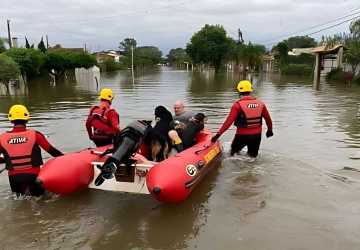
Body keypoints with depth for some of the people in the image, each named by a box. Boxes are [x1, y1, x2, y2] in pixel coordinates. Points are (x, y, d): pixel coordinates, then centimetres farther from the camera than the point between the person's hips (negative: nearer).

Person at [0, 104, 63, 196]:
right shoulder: (35, 135, -10)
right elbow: (52, 151, -3)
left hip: (14, 177, 3)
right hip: (33, 175, -2)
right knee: (38, 195, 18)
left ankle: (21, 195, -3)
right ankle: (30, 191, -9)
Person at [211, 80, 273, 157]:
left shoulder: (237, 105, -14)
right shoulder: (260, 103, 0)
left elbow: (229, 121, -19)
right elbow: (268, 118, 9)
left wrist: (218, 134, -16)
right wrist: (270, 130, 27)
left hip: (242, 135, -3)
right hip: (257, 135, 3)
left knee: (233, 151, 23)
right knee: (252, 157, 21)